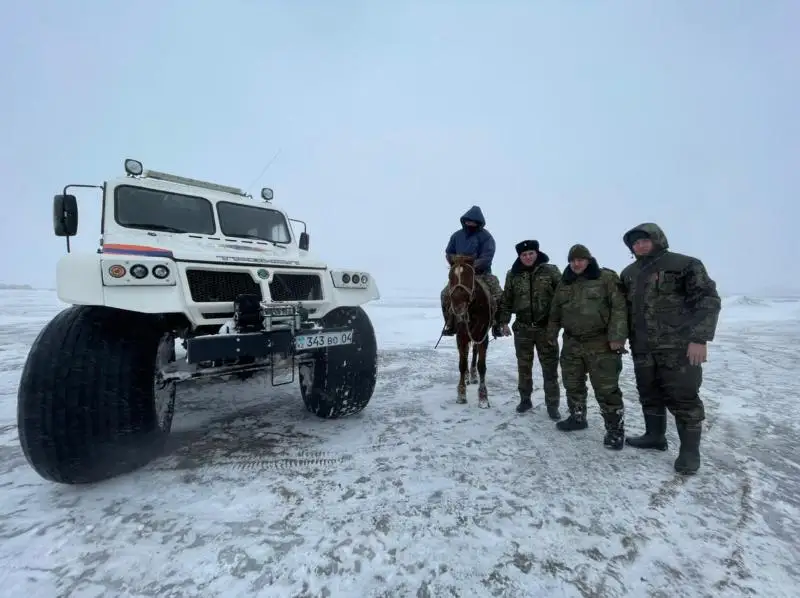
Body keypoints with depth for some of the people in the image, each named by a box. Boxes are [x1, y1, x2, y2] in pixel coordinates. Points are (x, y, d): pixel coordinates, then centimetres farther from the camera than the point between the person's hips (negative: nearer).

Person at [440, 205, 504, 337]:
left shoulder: (485, 236, -7)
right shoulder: (457, 235, 5)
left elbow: (486, 258, -16)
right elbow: (449, 253, 12)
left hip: (482, 273, -3)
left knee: (498, 296, -19)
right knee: (446, 294, -10)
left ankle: (497, 324, 0)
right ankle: (450, 325, 5)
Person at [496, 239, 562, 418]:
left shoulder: (550, 271, -3)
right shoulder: (513, 275, 2)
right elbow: (506, 300, 7)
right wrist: (504, 321, 2)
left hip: (546, 328, -1)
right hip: (522, 328, 2)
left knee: (550, 367, 6)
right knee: (523, 366, 12)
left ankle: (552, 404, 18)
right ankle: (525, 399, 28)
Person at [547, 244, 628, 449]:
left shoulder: (607, 278, -5)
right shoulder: (564, 283, 11)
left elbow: (619, 308, -11)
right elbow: (555, 312, 18)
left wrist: (617, 337, -18)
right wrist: (552, 335, 18)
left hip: (601, 344, -5)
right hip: (571, 343, 6)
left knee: (606, 389, -1)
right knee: (572, 384, 15)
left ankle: (615, 428, 13)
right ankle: (577, 417, 32)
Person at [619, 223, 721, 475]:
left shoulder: (684, 264, -6)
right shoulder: (629, 273, 12)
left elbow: (708, 300, -11)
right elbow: (625, 309, 18)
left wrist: (700, 338, -19)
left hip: (679, 348, -6)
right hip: (643, 349, 6)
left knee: (683, 399, 0)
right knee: (649, 396, 16)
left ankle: (690, 451, 14)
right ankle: (655, 436, 32)